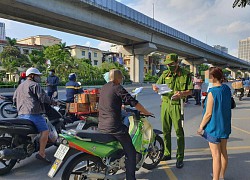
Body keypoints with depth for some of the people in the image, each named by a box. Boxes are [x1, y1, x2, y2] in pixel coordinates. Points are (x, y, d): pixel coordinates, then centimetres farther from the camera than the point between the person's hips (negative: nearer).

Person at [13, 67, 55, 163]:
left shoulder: (20, 86, 25)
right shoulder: (34, 85, -3)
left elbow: (14, 99, 29)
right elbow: (42, 96, -12)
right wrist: (51, 101, 1)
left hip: (21, 114, 10)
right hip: (33, 113, -10)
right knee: (45, 131, -13)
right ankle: (41, 153, -17)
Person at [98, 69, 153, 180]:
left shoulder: (103, 88, 14)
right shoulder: (117, 87, -9)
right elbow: (133, 102, -12)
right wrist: (146, 112, -2)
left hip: (102, 127, 9)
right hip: (114, 127, -8)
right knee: (130, 152, 2)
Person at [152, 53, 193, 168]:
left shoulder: (185, 75, 0)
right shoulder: (165, 74, 11)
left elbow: (190, 91, -1)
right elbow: (158, 86, 12)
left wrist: (182, 93, -21)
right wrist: (155, 88, -12)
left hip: (177, 105, -4)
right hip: (165, 104, 4)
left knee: (179, 132, 0)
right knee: (166, 131, 12)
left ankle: (180, 157, 12)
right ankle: (167, 153, 28)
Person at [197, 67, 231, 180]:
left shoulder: (212, 93, -22)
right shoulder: (227, 89, 0)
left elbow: (208, 113, -20)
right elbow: (228, 106, 10)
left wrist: (201, 126, -8)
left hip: (214, 127, -8)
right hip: (225, 125, 8)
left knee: (216, 155, 3)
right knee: (223, 152, 19)